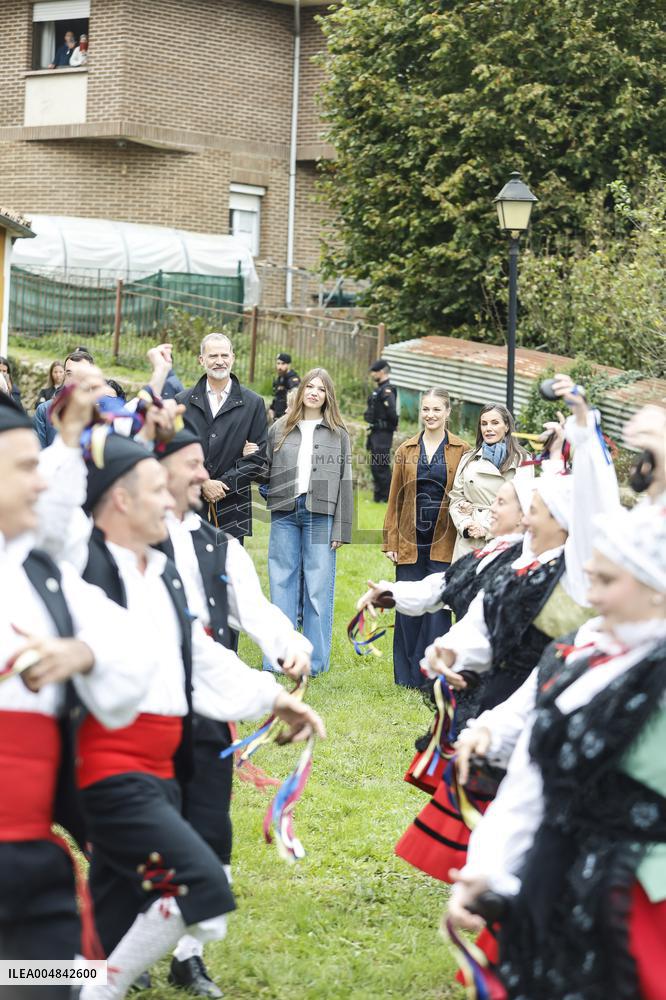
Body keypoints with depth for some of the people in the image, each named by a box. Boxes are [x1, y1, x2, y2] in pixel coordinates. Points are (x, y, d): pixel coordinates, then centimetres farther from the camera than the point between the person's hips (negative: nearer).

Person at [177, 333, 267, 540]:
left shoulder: (253, 404, 8)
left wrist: (223, 484, -6)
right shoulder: (183, 402, 10)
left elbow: (259, 457, 4)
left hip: (231, 507, 0)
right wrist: (202, 484, -9)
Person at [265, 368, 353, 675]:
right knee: (282, 586, 4)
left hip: (321, 515, -2)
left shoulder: (338, 433, 7)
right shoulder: (279, 429, 12)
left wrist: (341, 529, 0)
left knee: (318, 589, -2)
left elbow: (344, 483, 5)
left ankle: (315, 660, 6)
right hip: (284, 513, 2)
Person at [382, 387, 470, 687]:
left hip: (444, 542, -3)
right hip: (410, 540, 3)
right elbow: (395, 499, 10)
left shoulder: (461, 451, 1)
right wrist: (390, 541, 6)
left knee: (438, 607, -5)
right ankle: (406, 677, 14)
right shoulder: (406, 450, 9)